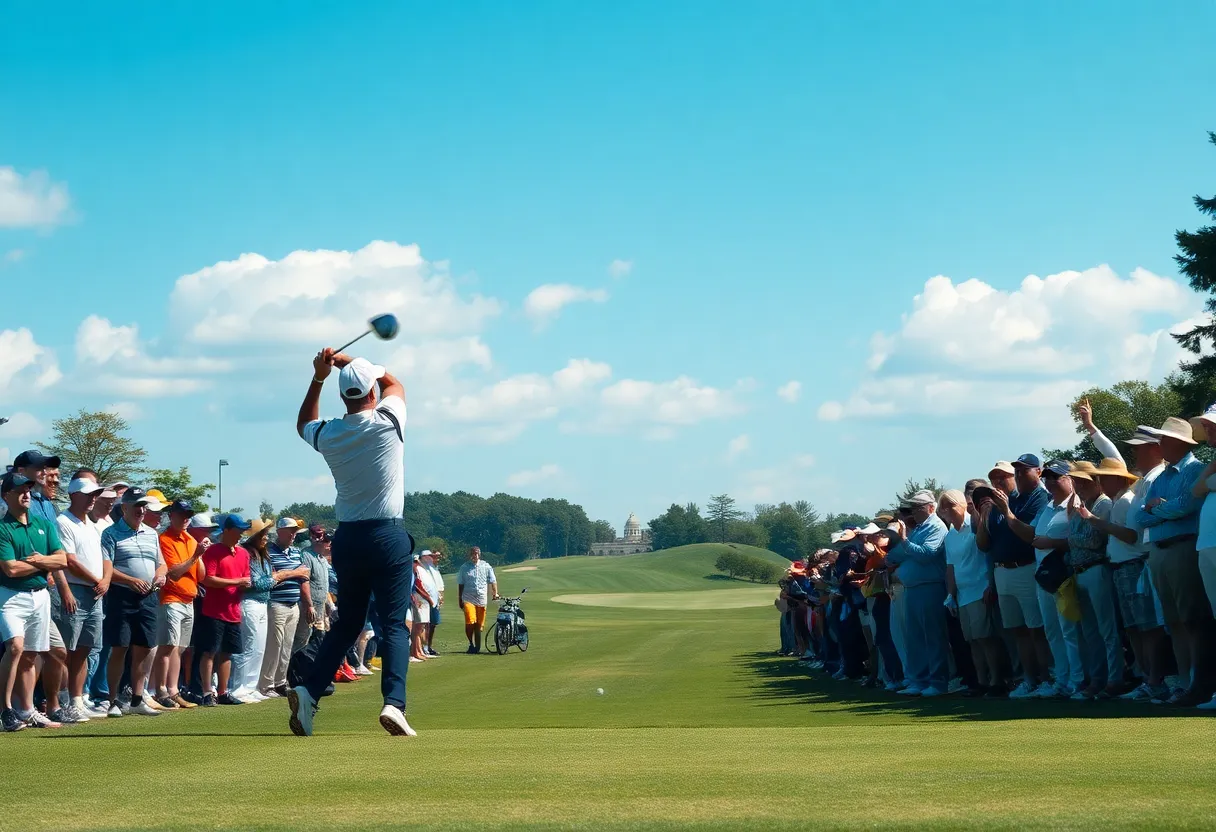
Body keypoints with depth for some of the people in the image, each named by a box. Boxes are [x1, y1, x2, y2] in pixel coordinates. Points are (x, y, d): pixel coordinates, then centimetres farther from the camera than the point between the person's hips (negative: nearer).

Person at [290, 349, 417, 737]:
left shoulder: (327, 435, 0)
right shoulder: (387, 422, -8)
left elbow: (303, 424, 27)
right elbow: (394, 383, 15)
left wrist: (319, 376, 21)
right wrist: (350, 361, 20)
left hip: (347, 539, 4)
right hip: (388, 536, -4)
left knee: (346, 622, 15)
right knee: (394, 623, -3)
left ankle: (310, 690, -1)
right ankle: (394, 701, -19)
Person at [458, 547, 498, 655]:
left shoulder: (486, 567, 8)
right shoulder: (464, 568, 8)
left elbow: (492, 581, 10)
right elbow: (460, 584, 12)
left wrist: (495, 593, -4)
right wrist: (460, 600, 9)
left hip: (482, 599, 1)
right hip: (468, 598, -1)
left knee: (479, 625, 4)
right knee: (470, 622, -17)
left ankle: (477, 647, 16)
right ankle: (471, 643, -2)